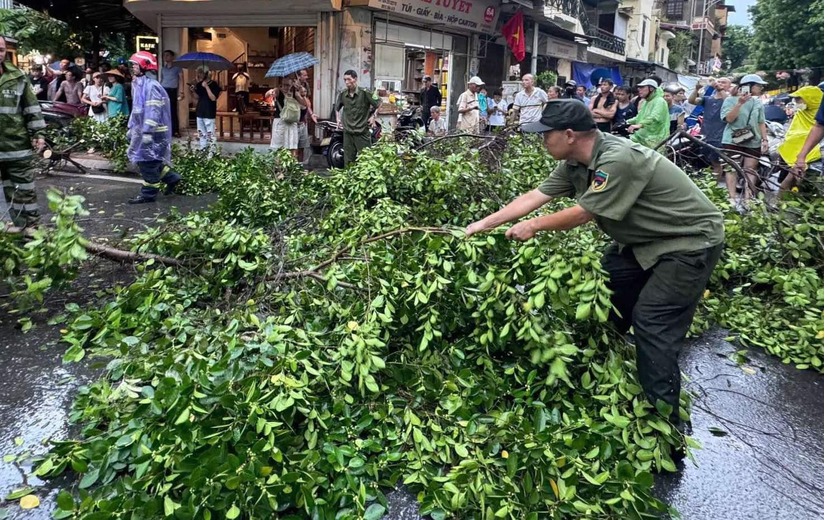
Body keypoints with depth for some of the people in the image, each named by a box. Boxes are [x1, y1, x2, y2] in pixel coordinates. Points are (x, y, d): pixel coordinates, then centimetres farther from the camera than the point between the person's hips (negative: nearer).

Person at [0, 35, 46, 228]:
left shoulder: (17, 77, 3)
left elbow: (31, 107, 6)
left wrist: (38, 133, 1)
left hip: (16, 145, 0)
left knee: (24, 192, 6)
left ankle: (32, 230, 14)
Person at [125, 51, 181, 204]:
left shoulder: (151, 86, -17)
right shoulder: (139, 84, 14)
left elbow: (153, 112, -23)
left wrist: (147, 133, -26)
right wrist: (131, 129, 21)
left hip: (151, 132, -10)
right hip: (142, 130, 10)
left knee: (148, 162, -3)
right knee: (145, 161, 14)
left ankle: (148, 194, 5)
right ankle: (171, 177, 24)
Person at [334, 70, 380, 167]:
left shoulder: (365, 93, -9)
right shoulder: (342, 95, 4)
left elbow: (379, 104, 0)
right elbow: (337, 107, 24)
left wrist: (373, 116, -3)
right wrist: (338, 118, 14)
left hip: (363, 132, -4)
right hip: (348, 133, 4)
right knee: (348, 162, 8)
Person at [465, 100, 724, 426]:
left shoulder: (617, 159, -32)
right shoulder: (575, 164, -4)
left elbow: (582, 214, -25)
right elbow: (534, 197, 0)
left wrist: (533, 226, -10)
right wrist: (483, 224, 0)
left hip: (690, 240, -9)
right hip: (645, 239, 9)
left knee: (652, 324, -12)